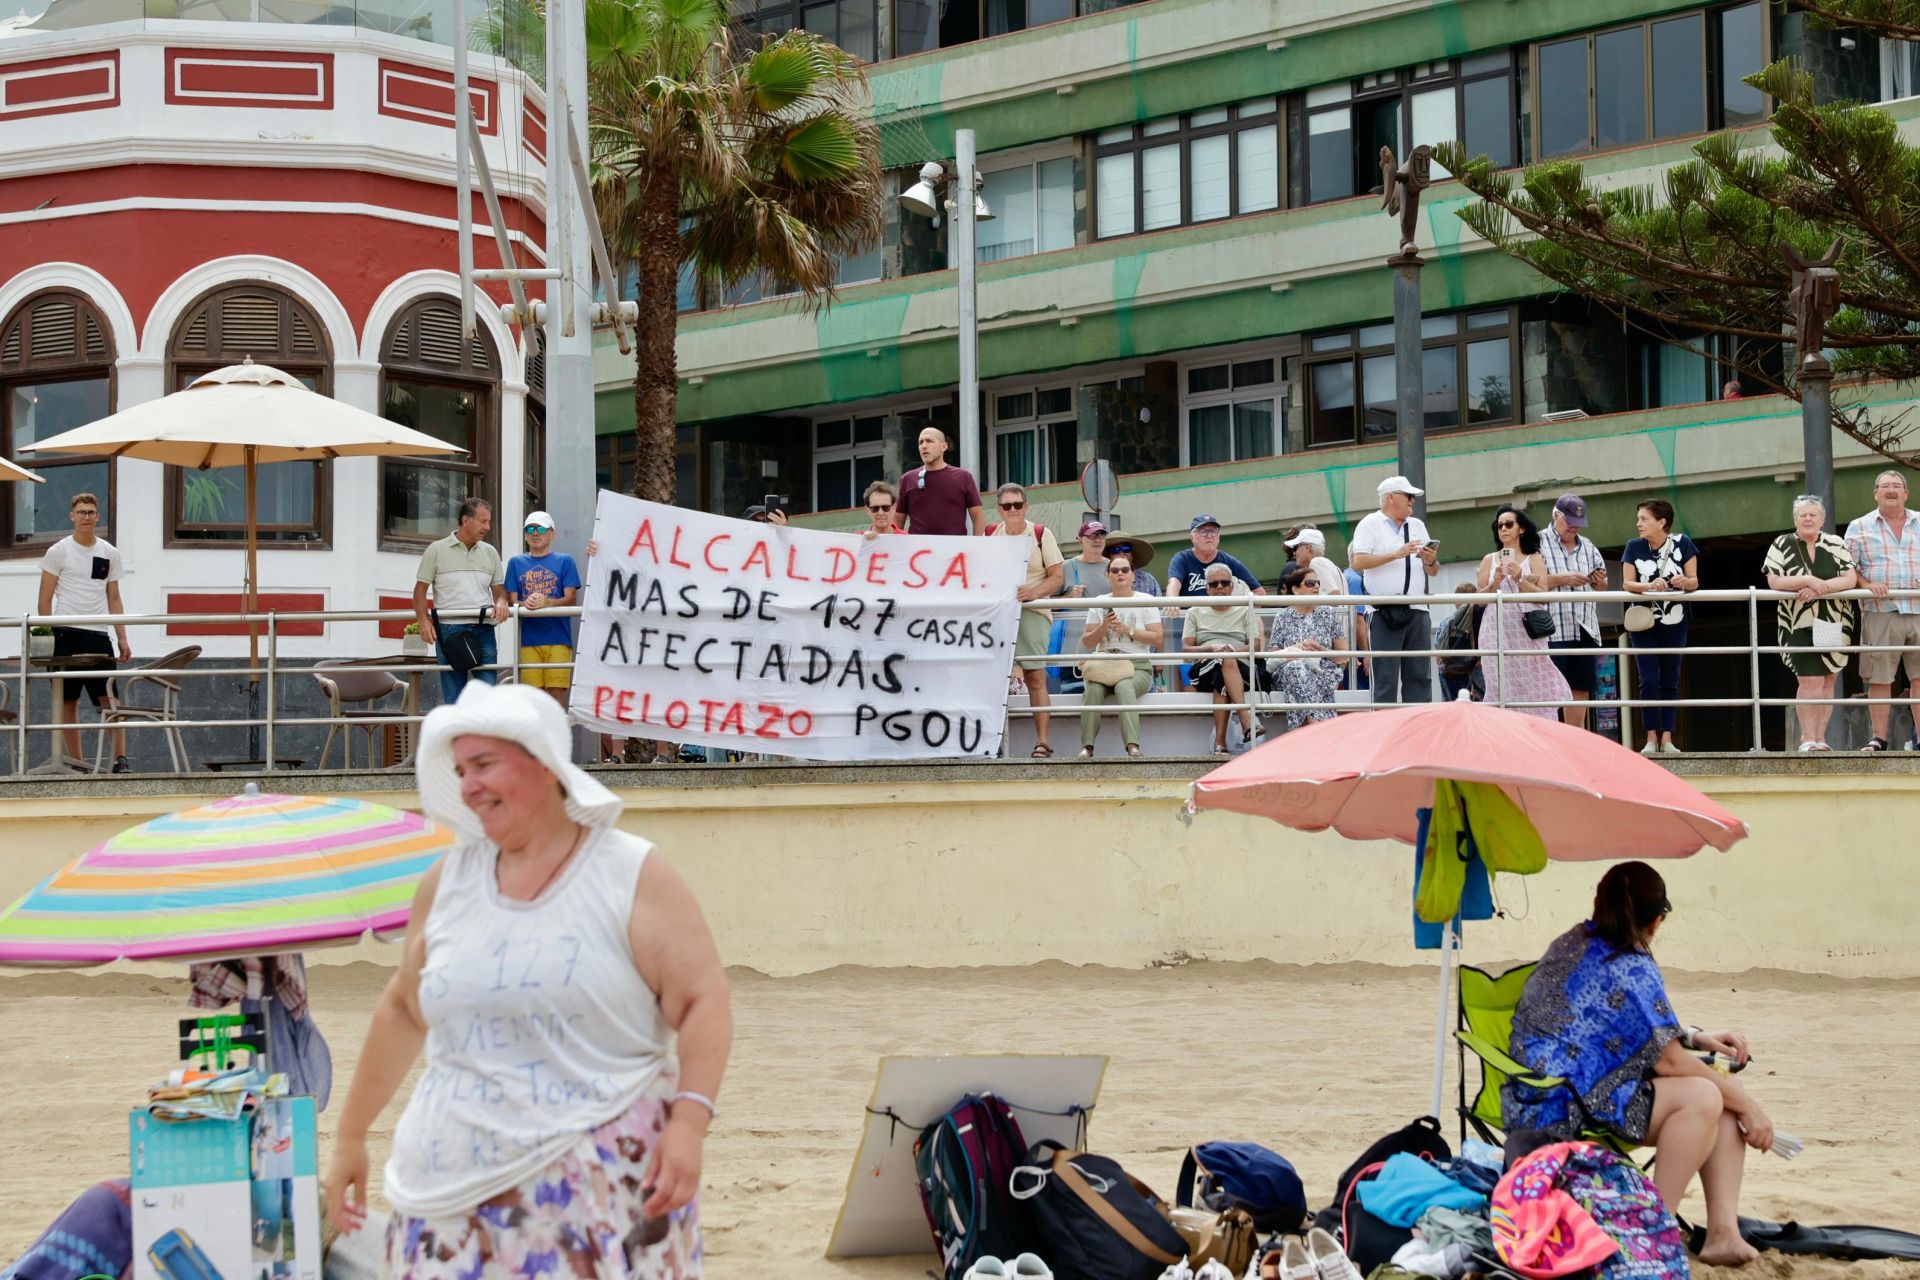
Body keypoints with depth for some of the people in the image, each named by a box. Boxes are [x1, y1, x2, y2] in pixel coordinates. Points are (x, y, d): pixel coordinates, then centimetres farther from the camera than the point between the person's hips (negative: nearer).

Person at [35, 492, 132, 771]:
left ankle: (120, 759, -8)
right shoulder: (58, 552, 2)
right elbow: (44, 601, 1)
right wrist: (46, 638, -9)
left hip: (99, 635, 3)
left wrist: (122, 639, 8)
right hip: (66, 633, -3)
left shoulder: (110, 553, 12)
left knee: (110, 699, -6)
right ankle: (75, 763, 6)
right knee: (69, 701, 1)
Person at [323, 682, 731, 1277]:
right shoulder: (448, 882, 10)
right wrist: (350, 1137, 23)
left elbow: (703, 1003, -7)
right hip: (457, 1184, 4)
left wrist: (688, 1124, -20)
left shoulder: (633, 875, -3)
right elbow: (403, 1010, 20)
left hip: (603, 1183, -4)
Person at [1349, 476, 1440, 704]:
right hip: (1384, 613, -6)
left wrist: (1431, 562, -2)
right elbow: (1359, 561, -12)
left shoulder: (1418, 525, 20)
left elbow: (1433, 570, 22)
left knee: (1420, 676, 3)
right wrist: (1396, 554, -15)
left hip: (1417, 611, 6)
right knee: (1386, 679, -6)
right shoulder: (1370, 524, 2)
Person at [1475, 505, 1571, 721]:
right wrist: (1494, 584, -8)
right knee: (1504, 691, -5)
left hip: (1526, 632, -1)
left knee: (1533, 687, -8)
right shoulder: (1489, 560, 14)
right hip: (1497, 632, 1)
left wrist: (1520, 579, -11)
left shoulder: (1534, 559, 9)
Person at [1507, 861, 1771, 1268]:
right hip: (1560, 1108, -10)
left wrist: (1697, 1037, 14)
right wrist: (1746, 1104, -6)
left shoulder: (1574, 943, 11)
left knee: (1728, 1094, 4)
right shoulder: (1630, 968, -16)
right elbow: (1668, 1060, -15)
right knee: (1702, 1096, -25)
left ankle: (1723, 1232, -9)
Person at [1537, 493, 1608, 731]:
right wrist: (1562, 579, -14)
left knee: (1581, 688, 4)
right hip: (1552, 629, -6)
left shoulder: (1589, 547, 19)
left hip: (1585, 630, 6)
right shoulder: (1539, 544, 2)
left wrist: (1599, 581, 1)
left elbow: (1602, 588, 24)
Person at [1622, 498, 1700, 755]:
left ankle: (1667, 738, 5)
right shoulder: (1634, 546, -3)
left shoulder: (1682, 543, -6)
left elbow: (1694, 581, -4)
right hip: (1644, 621, 0)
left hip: (1674, 624, 0)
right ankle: (1651, 738, -3)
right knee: (1649, 680, -6)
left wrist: (1684, 581, -28)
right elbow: (1627, 583, -7)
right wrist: (1650, 585, -26)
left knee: (1670, 681, 3)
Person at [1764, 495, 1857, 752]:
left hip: (1834, 623, 3)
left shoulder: (1836, 545, 7)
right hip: (1800, 624, -3)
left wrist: (1819, 588, -16)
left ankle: (1820, 738, 11)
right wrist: (1807, 580, -18)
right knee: (1810, 680, -13)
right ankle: (1808, 739, -9)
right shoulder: (1782, 545, 3)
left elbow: (1850, 579, -3)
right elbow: (1774, 582, -6)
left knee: (1828, 681, 5)